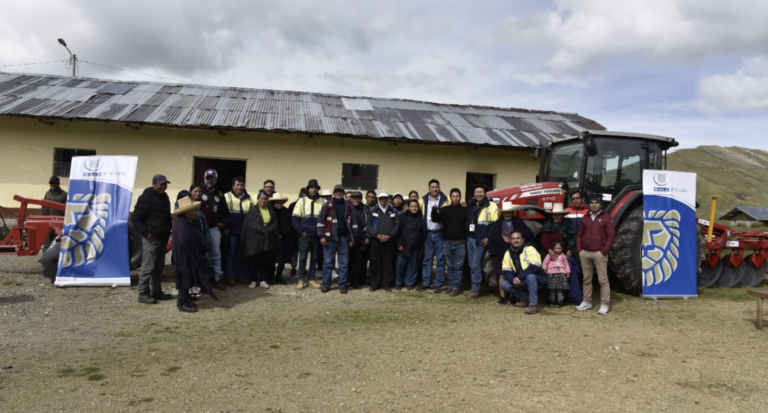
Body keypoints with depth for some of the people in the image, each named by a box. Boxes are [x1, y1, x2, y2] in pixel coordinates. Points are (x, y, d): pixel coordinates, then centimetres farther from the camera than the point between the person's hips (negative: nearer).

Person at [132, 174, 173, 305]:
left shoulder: (164, 197, 15)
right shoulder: (146, 198, -10)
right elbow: (135, 218, -12)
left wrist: (168, 232, 14)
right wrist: (145, 233, -18)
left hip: (162, 238, 8)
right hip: (151, 238, -8)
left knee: (158, 267, 13)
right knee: (148, 267, -6)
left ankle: (156, 291, 21)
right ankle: (143, 294, 1)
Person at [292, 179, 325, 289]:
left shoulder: (323, 202, 5)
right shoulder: (302, 201, 4)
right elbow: (294, 218, 0)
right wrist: (300, 231, -8)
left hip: (317, 235, 2)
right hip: (305, 234, -1)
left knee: (314, 258, 8)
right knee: (302, 257, 0)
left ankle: (311, 279, 17)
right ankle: (301, 280, 7)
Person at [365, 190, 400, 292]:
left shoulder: (393, 211, 10)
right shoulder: (372, 211, 6)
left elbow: (397, 225, 2)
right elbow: (369, 225, -1)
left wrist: (389, 236, -11)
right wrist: (376, 235, -14)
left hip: (389, 241, 1)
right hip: (375, 241, -1)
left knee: (387, 263, 3)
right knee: (375, 262, 3)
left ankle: (386, 284, 11)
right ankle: (374, 284, 11)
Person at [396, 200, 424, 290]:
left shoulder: (421, 218, 4)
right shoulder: (403, 216, -1)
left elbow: (423, 232, 7)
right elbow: (399, 231, -4)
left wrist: (422, 245, 2)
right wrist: (399, 244, -10)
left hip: (416, 246, 2)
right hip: (404, 245, -2)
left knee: (412, 264, 7)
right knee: (400, 264, -2)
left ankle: (410, 282, 20)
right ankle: (398, 283, 12)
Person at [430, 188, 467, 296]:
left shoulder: (465, 210, 2)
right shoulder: (445, 209, 4)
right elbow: (435, 219, -4)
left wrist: (468, 209, -12)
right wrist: (434, 210, -21)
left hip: (461, 243, -1)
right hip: (448, 242, 2)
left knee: (458, 266, 1)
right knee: (450, 266, 10)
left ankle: (455, 287, 5)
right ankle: (450, 286, 19)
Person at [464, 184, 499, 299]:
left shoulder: (491, 206, -8)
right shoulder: (471, 204, 14)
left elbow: (495, 223, -11)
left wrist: (488, 237, -15)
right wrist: (467, 235, 13)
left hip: (480, 240, -7)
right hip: (470, 238, 7)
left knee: (476, 265, -6)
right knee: (471, 265, 11)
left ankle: (476, 289, 3)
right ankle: (474, 288, 20)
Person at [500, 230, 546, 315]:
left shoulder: (529, 249, -16)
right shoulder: (508, 253, 1)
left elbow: (534, 266, -29)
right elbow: (505, 271, -2)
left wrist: (519, 277, -32)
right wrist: (513, 279, -23)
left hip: (534, 278, -6)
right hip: (520, 281, 6)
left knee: (530, 277, -38)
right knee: (504, 285, -14)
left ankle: (533, 304, -22)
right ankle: (525, 298, 7)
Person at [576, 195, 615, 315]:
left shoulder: (606, 217, 0)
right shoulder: (585, 218, 15)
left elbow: (611, 235, -5)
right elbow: (579, 235, 16)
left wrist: (604, 251, -11)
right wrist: (579, 249, 5)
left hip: (599, 253, -5)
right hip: (585, 253, 5)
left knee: (603, 279, -3)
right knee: (587, 279, 11)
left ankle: (605, 305, 0)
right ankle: (587, 302, 19)